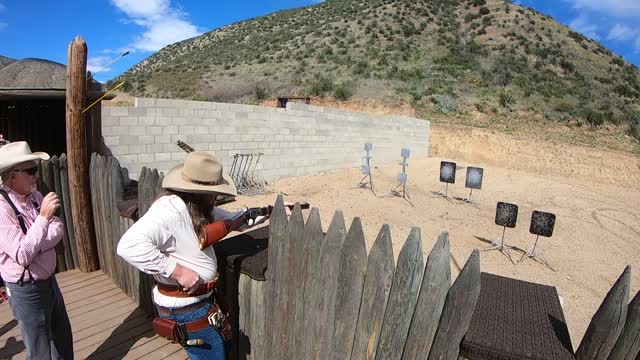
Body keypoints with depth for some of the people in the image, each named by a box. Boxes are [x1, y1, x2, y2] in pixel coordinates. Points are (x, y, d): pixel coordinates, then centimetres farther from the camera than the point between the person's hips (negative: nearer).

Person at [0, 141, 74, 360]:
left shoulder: (35, 196, -2)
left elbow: (57, 231, -5)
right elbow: (22, 255, -27)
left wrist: (33, 246, -22)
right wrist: (43, 216, -30)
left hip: (49, 280, 7)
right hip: (26, 290, -6)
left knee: (63, 337, 24)